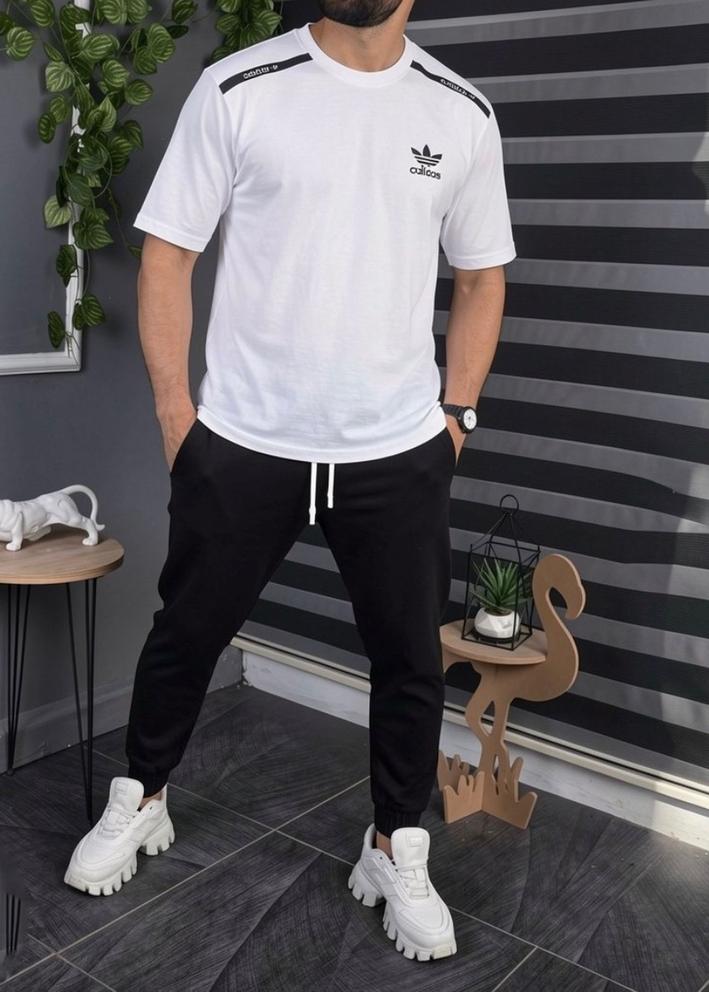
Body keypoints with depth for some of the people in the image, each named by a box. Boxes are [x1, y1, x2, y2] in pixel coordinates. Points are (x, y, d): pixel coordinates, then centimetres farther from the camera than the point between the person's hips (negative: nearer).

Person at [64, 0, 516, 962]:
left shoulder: (464, 114, 2)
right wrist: (177, 414, -4)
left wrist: (455, 415, 6)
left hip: (399, 456, 2)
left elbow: (481, 277, 12)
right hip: (243, 447, -1)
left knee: (411, 657, 11)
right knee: (186, 634, 14)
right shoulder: (237, 90, -6)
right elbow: (167, 255, -2)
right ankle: (141, 800, 41)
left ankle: (397, 850, 33)